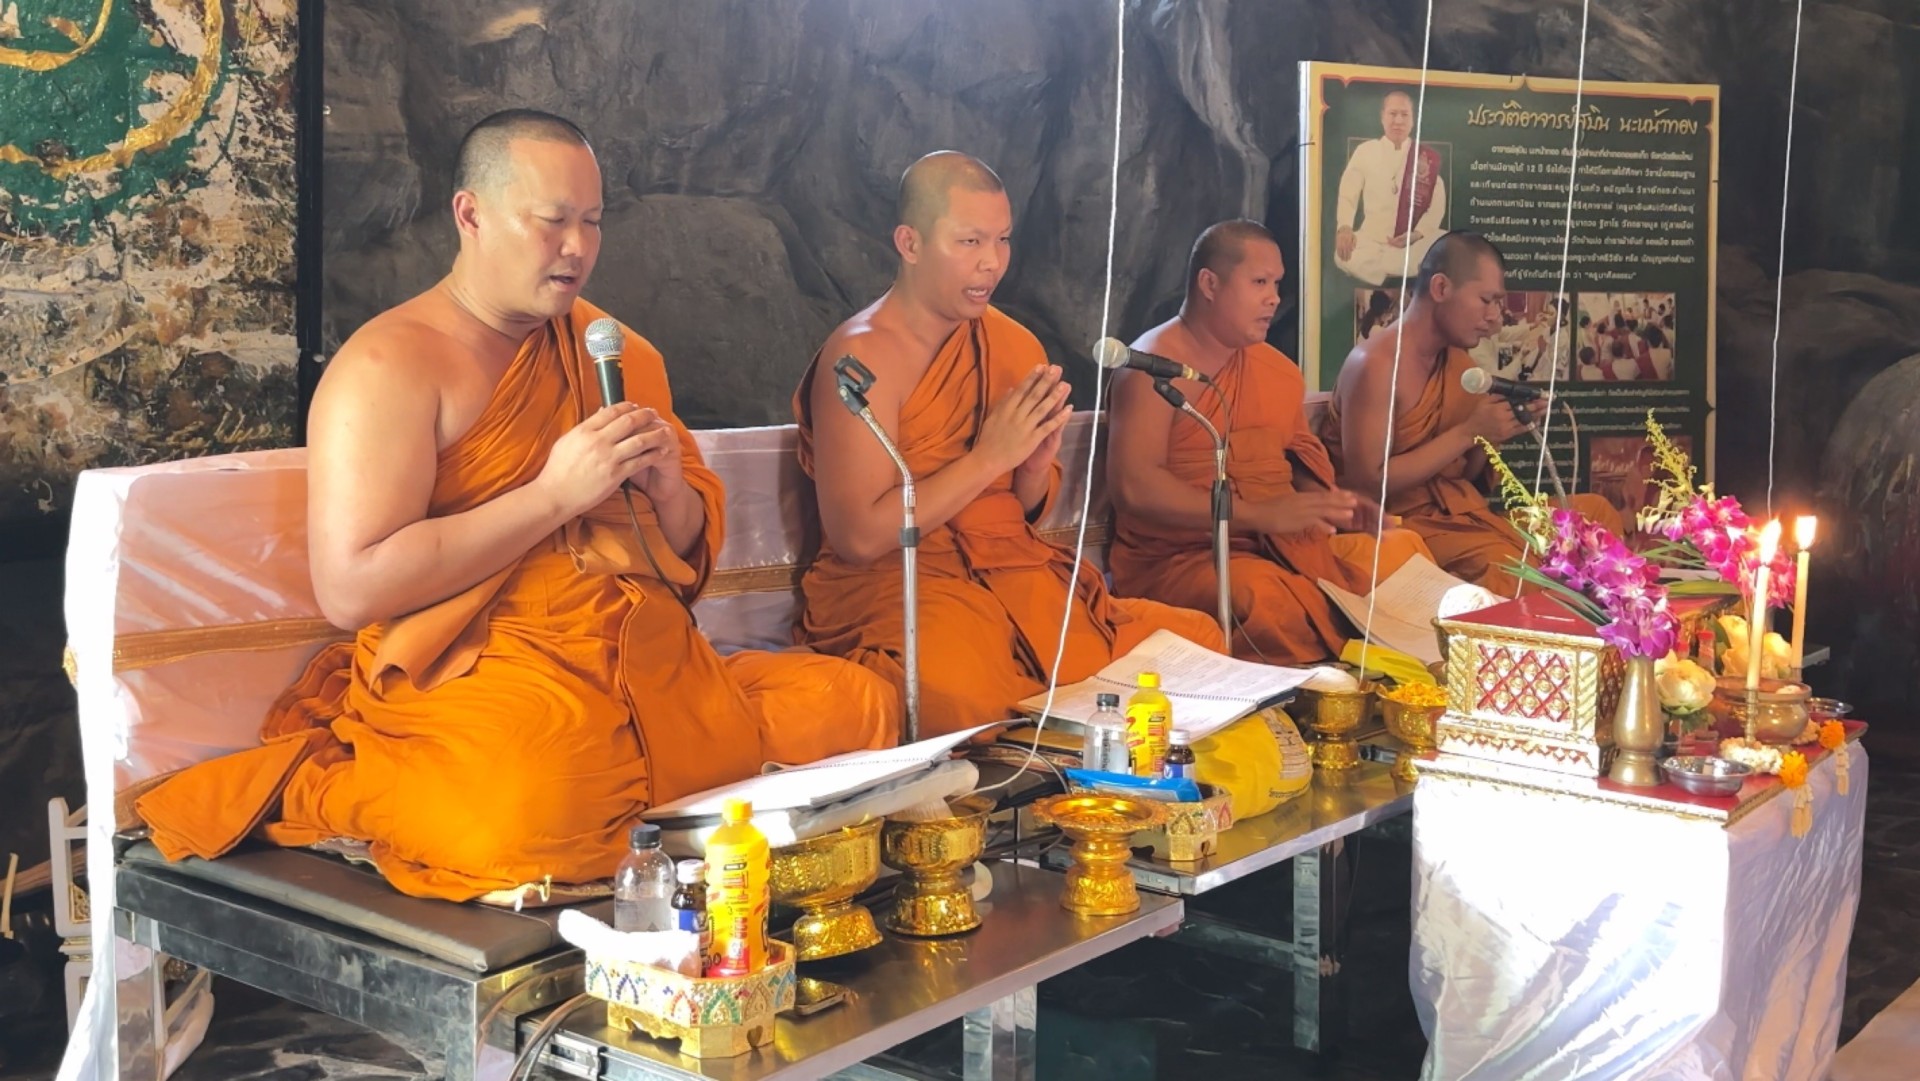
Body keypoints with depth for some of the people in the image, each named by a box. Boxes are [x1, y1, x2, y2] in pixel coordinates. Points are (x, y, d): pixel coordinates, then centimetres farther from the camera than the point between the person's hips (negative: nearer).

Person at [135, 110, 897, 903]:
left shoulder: (617, 351, 16)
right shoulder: (393, 363, -5)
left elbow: (693, 552, 22)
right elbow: (349, 590, -16)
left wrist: (670, 491, -3)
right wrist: (555, 494, -17)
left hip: (653, 668, 6)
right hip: (472, 676, -6)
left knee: (859, 707, -10)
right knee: (530, 807, -37)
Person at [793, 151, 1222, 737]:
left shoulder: (1015, 346, 9)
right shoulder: (863, 355, -10)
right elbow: (858, 537, -18)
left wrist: (1037, 463, -6)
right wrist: (992, 455, -18)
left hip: (1016, 566, 6)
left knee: (1197, 641, -13)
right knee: (964, 693, -39)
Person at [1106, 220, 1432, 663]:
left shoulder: (1280, 372, 16)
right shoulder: (1155, 365, -8)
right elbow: (1134, 487, -20)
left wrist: (1332, 504, 2)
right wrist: (1261, 514, -23)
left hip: (1283, 549, 7)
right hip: (1180, 559, -7)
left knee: (1404, 550, -11)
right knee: (1268, 600, -37)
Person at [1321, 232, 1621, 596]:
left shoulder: (1462, 366, 9)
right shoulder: (1375, 365, -16)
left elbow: (1462, 475, 16)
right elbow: (1366, 483, -21)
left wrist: (1494, 433, -5)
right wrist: (1468, 432, -18)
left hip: (1459, 510, 8)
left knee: (1595, 512, 0)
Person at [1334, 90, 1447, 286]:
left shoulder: (1428, 158, 9)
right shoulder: (1365, 151, 8)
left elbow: (1437, 204, 4)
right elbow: (1348, 195, 3)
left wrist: (1418, 233, -14)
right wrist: (1344, 227, -17)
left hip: (1414, 243, 0)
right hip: (1372, 239, 0)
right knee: (1345, 256, -33)